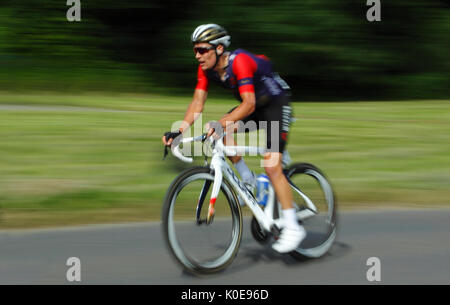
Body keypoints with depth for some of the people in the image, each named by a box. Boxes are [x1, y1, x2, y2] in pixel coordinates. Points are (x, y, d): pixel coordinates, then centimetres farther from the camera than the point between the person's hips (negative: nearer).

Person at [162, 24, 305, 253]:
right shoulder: (206, 68, -10)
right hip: (253, 104, 8)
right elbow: (197, 103, -9)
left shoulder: (240, 61, -32)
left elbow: (249, 104, -40)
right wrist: (179, 130, -22)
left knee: (272, 166, -17)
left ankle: (293, 227, -11)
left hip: (276, 103, -8)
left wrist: (221, 123, -52)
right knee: (222, 132, -15)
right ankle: (248, 181, 4)